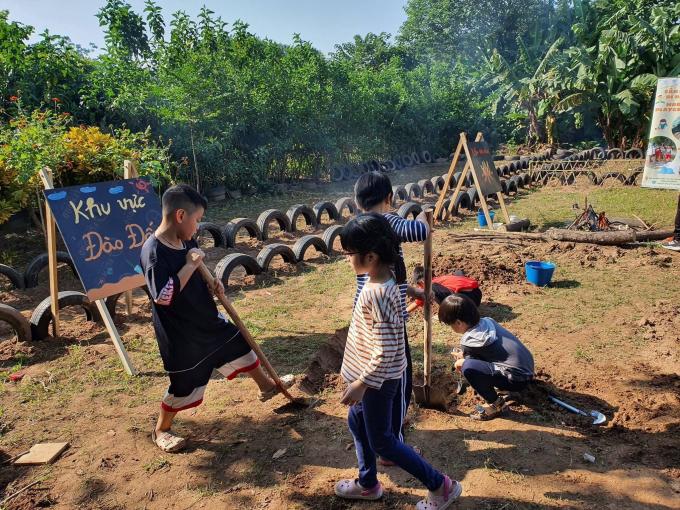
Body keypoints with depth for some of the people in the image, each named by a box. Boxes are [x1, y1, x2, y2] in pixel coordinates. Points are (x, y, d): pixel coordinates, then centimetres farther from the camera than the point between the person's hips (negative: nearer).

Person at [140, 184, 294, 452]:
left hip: (208, 320, 8)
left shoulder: (186, 242, -1)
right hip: (180, 334, -8)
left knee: (240, 346, 21)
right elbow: (163, 296, -34)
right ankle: (160, 431, 33)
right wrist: (190, 265, -30)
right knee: (185, 384, 7)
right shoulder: (154, 251, -26)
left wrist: (211, 282, -4)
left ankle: (266, 386, 46)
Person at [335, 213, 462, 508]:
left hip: (378, 380, -9)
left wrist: (361, 384, -21)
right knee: (357, 423, 24)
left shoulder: (378, 295, -32)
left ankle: (441, 486, 23)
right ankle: (367, 484, 45)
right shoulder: (379, 281, -2)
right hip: (371, 375, 9)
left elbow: (385, 351, -29)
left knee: (381, 441, 9)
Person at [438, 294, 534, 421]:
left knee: (468, 367, -23)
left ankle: (496, 404, -4)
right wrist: (463, 355, 19)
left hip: (517, 379, -9)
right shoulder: (487, 321, 2)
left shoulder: (468, 341, -18)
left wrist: (460, 362, 22)